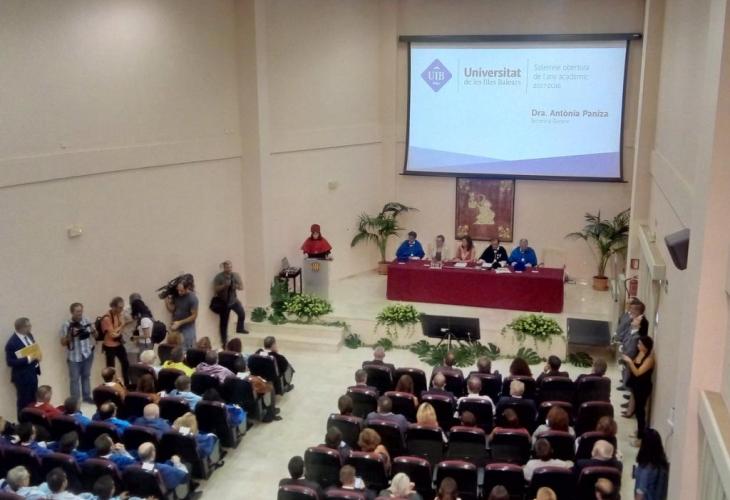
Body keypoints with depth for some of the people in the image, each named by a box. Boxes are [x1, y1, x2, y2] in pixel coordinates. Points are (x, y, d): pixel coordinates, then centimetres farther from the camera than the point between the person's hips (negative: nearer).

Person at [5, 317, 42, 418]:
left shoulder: (29, 335, 2)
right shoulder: (12, 343, -24)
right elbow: (10, 362, -23)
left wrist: (38, 355, -6)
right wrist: (28, 359, -29)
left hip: (33, 373, 8)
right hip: (22, 376, -8)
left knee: (33, 400, 20)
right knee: (24, 402, 7)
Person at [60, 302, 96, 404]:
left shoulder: (86, 321, 0)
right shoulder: (66, 325, -11)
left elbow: (94, 335, 13)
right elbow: (63, 342, -9)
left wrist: (93, 331, -9)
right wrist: (71, 334, -24)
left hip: (87, 354, 4)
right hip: (74, 357, -4)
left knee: (86, 376, 17)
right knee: (74, 379, 3)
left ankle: (87, 397, 30)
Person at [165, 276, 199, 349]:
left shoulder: (192, 298, -18)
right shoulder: (176, 294, -4)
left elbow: (194, 316, -13)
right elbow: (172, 309, 3)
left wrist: (180, 323, -17)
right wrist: (167, 302, -17)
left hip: (187, 328, -4)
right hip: (176, 326, 4)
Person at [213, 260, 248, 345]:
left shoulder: (235, 275, -2)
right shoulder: (218, 277, -12)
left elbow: (241, 287, -1)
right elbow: (215, 289, -16)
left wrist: (235, 286, -20)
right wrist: (224, 285, -26)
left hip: (234, 300, 3)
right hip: (223, 302, -3)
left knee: (242, 313, -17)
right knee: (224, 322, 4)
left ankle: (240, 328, 13)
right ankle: (224, 341, 17)